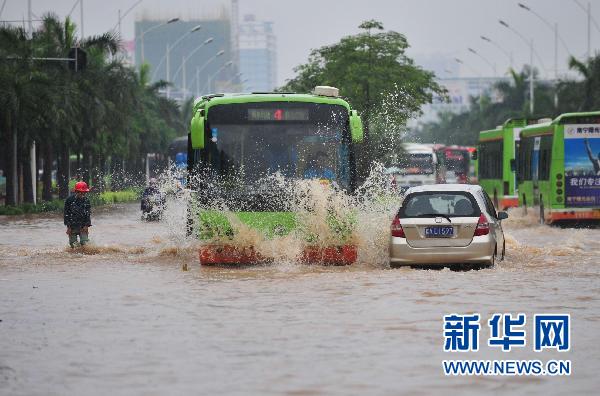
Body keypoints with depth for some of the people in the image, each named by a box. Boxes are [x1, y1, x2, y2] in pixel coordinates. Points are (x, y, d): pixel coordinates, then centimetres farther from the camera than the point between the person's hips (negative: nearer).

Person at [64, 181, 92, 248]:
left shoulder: (86, 200, 1)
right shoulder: (69, 200, -6)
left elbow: (88, 214, 6)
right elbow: (66, 214, -4)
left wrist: (86, 225, -4)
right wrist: (68, 226, -8)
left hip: (83, 226, 2)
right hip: (73, 226, -2)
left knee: (84, 242, -8)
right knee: (74, 244, -1)